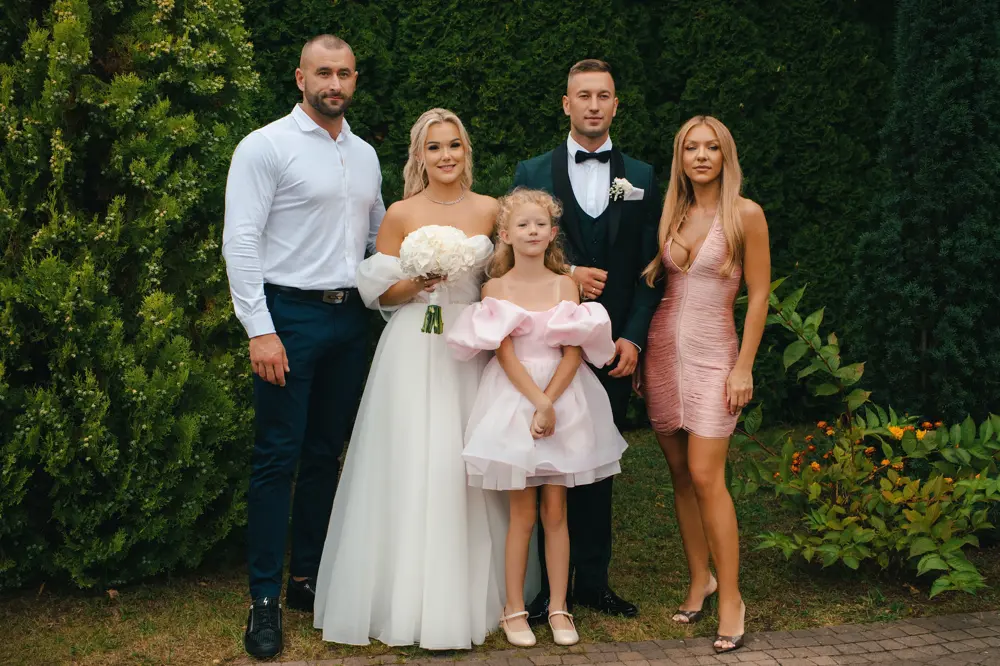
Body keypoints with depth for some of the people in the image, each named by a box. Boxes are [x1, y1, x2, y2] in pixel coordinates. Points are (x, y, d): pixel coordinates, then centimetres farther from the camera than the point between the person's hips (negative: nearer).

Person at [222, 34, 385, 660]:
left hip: (350, 319, 6)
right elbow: (241, 241, -11)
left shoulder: (366, 155, 14)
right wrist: (260, 331, -17)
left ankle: (309, 578, 23)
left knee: (327, 454, 12)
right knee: (278, 458, -3)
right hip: (290, 315, -6)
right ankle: (265, 598, 5)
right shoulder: (266, 146, -6)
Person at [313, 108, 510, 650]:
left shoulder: (488, 210, 7)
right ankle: (412, 600, 6)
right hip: (414, 350, -2)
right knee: (413, 467, -4)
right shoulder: (400, 214, 0)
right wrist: (417, 283, -16)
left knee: (468, 467, 4)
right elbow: (381, 293, 1)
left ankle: (469, 596, 16)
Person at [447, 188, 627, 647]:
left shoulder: (565, 285, 3)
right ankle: (514, 610, 13)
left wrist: (549, 403, -15)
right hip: (515, 398, -1)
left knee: (556, 511, 5)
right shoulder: (496, 288, -1)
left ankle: (558, 608, 14)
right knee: (523, 513, 2)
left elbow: (574, 352, -4)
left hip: (564, 399, 1)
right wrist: (537, 402, -17)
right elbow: (505, 354, -8)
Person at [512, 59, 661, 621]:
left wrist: (634, 338, -4)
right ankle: (547, 583, 11)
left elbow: (649, 268, 6)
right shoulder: (533, 172, 6)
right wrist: (566, 275, -11)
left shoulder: (641, 178, 9)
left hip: (614, 346, 1)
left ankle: (593, 580, 18)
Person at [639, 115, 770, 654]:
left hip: (713, 354, -5)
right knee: (680, 475, 7)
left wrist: (744, 367, -10)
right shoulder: (672, 214, 9)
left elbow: (759, 294, -5)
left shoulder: (745, 214, -5)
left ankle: (731, 598, -3)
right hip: (663, 347, 5)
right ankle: (699, 579, 20)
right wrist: (636, 349, 8)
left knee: (705, 476, -11)